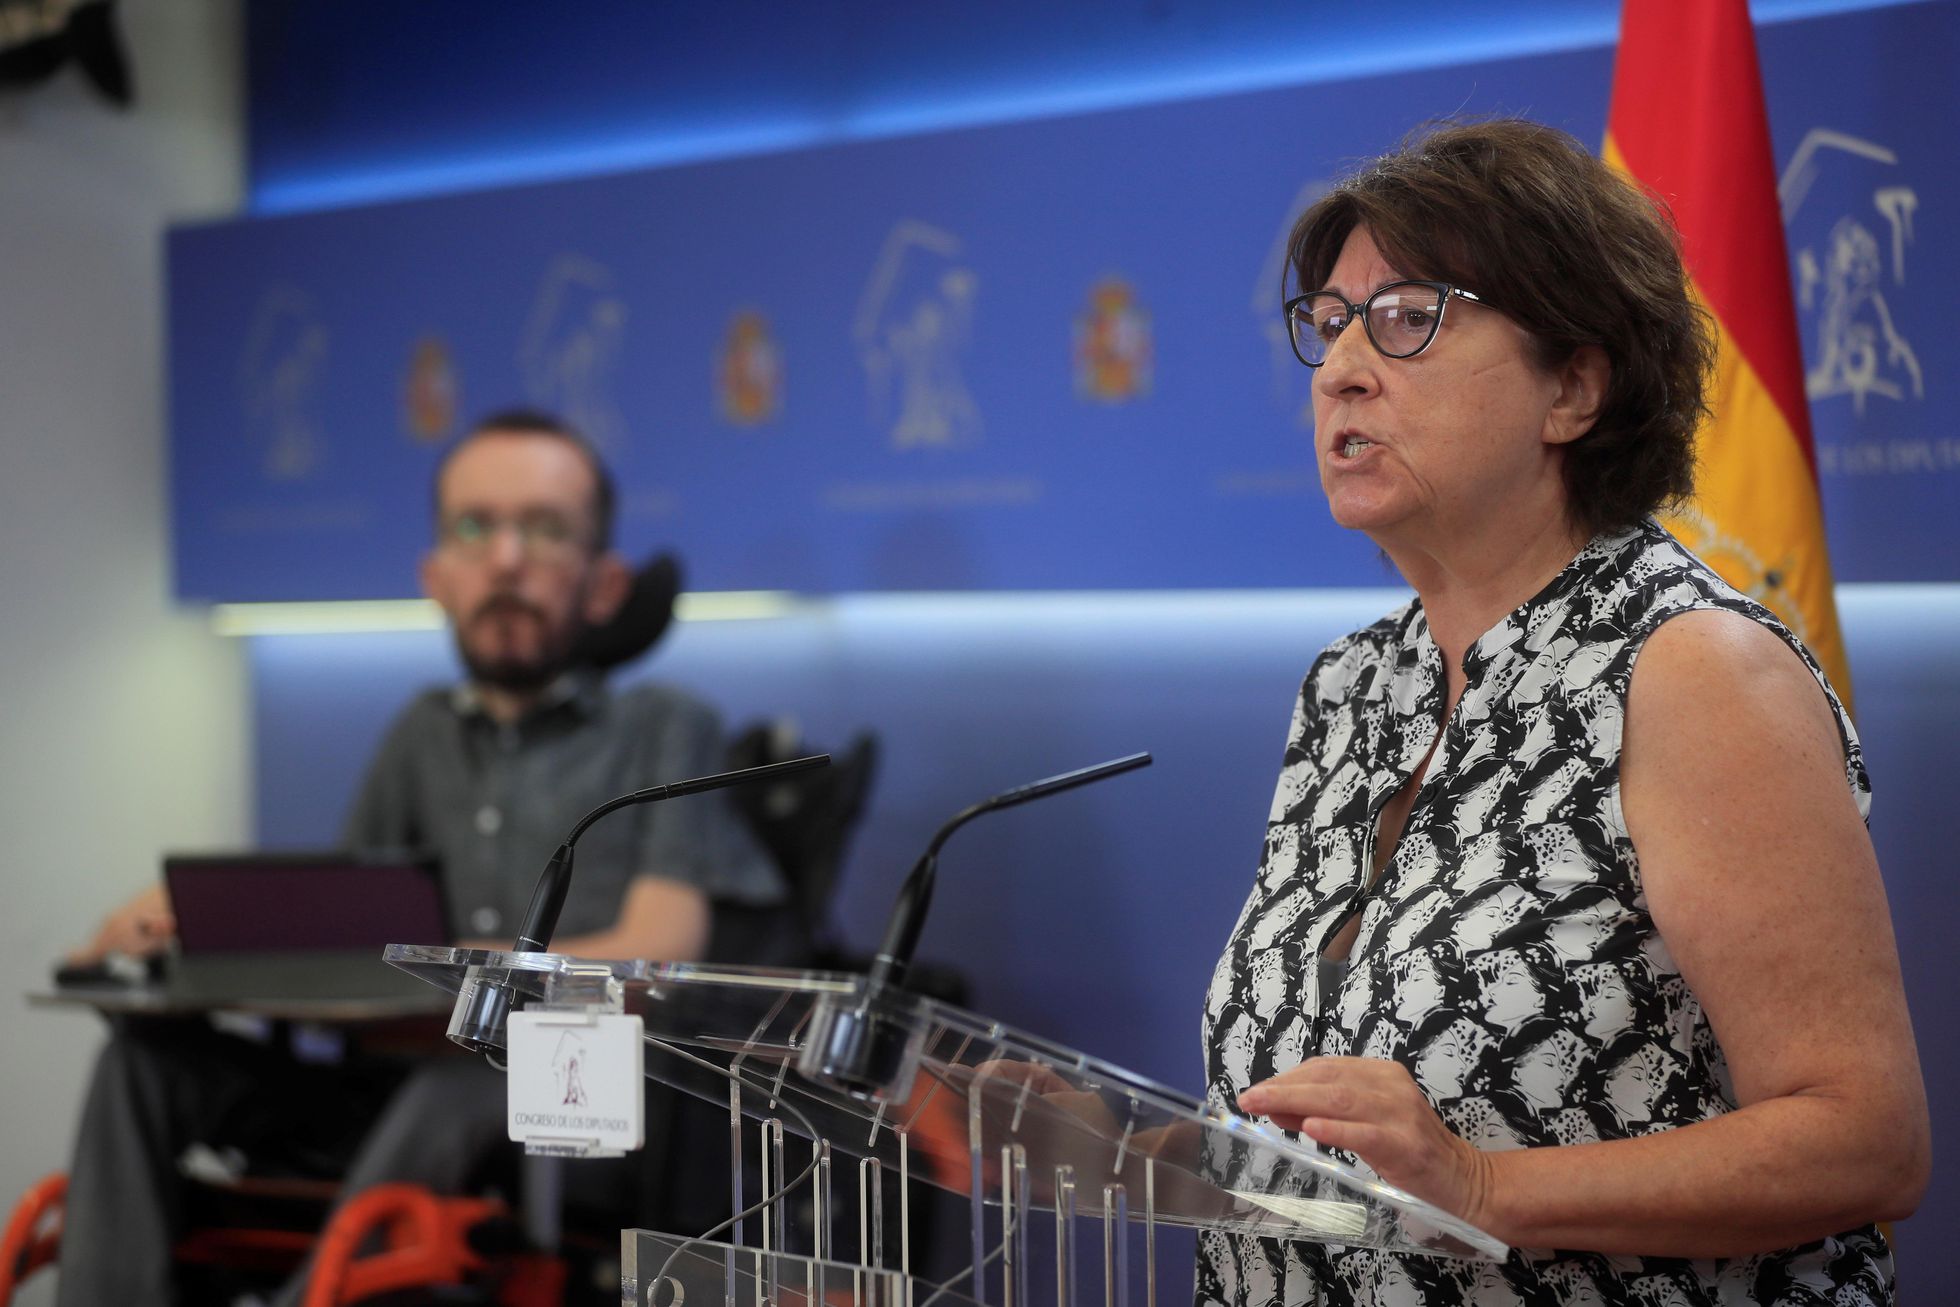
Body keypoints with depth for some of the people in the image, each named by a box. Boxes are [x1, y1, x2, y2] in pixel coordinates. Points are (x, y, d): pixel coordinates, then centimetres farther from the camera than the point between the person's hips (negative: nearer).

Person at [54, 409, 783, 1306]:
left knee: (464, 1085, -37)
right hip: (400, 1089, 5)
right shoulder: (424, 737, 22)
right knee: (152, 1056, -14)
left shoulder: (663, 731, 7)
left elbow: (658, 956, -5)